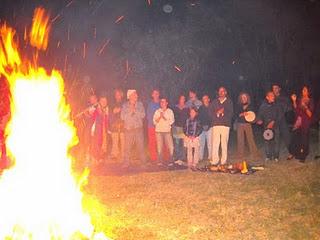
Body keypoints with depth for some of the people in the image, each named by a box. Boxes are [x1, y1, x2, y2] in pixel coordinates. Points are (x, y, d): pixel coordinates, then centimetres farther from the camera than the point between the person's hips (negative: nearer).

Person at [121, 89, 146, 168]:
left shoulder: (140, 104, 7)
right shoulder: (125, 105, 4)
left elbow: (143, 115, -2)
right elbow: (123, 117, -4)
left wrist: (135, 110, -9)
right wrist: (130, 111, -11)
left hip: (138, 129, 0)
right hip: (128, 129, 0)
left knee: (141, 147, -2)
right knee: (127, 148, 2)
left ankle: (143, 163, 6)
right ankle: (126, 163, 13)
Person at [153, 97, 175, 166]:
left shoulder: (170, 111, 6)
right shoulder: (157, 111, 11)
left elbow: (171, 121, -2)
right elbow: (155, 122, 4)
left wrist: (164, 117, -9)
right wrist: (160, 117, -10)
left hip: (167, 131, -1)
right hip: (159, 131, 1)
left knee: (170, 147, -6)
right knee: (159, 147, 1)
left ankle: (171, 161, 0)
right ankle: (160, 162, 7)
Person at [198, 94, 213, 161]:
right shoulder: (200, 108, 14)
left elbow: (212, 117, 0)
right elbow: (199, 117, 10)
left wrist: (208, 126, -9)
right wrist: (202, 125, -3)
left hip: (209, 127, -2)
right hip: (202, 127, 2)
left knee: (209, 143, -5)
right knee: (201, 143, 1)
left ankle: (210, 157, -1)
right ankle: (200, 157, 5)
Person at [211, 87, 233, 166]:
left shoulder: (229, 102, 11)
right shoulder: (214, 102, 16)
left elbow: (231, 114, 4)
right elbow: (211, 113, 9)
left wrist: (223, 112, -11)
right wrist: (217, 113, -9)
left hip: (225, 124, -1)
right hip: (216, 124, 1)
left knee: (224, 143, -3)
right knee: (215, 143, -5)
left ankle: (223, 161, 2)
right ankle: (214, 160, -1)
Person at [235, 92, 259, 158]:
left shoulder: (250, 106, 10)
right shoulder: (238, 106, 9)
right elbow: (236, 115, 2)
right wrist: (242, 114, -14)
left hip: (248, 124, 0)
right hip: (240, 124, 0)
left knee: (251, 138, -7)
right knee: (240, 140, -2)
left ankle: (254, 153, -2)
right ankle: (240, 155, 4)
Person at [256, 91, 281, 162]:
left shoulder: (277, 106, 3)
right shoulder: (263, 106, 5)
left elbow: (279, 116, -1)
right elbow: (260, 115, 6)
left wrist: (273, 122, -11)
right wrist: (259, 120, -13)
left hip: (275, 126, 0)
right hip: (266, 127, 1)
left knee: (276, 141, -2)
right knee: (267, 141, 0)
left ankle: (276, 156, 8)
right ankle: (268, 156, 12)